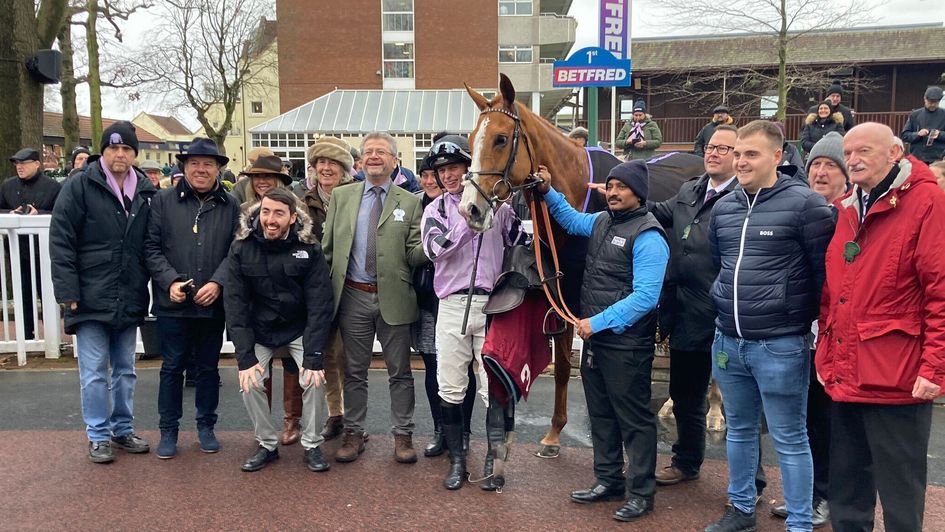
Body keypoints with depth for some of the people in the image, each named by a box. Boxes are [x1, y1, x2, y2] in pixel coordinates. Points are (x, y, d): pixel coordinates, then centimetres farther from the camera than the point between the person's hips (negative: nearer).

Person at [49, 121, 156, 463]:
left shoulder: (146, 191, 7)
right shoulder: (80, 186, -5)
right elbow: (60, 240, -8)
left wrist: (150, 287, 7)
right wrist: (68, 290, -13)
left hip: (129, 300, 4)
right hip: (91, 299, -4)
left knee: (125, 370, 14)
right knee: (94, 373, 2)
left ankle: (123, 430, 28)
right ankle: (98, 436, 16)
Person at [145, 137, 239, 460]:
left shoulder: (230, 206, 5)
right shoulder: (163, 201, 3)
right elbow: (151, 247, 0)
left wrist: (218, 282, -12)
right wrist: (170, 280, -13)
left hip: (213, 303, 1)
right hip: (173, 303, -1)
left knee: (209, 367, 12)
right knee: (172, 367, 7)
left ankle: (206, 426, 27)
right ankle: (168, 430, 20)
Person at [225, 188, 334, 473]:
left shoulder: (309, 248, -17)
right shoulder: (241, 248, -13)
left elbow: (320, 304, -18)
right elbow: (235, 303, -14)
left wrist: (314, 356, -24)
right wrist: (245, 356, -20)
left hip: (300, 329, -1)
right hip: (258, 330, 1)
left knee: (314, 380, -17)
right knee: (249, 383, -14)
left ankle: (312, 445, 5)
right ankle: (266, 444, 10)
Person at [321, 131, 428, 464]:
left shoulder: (410, 202, 2)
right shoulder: (341, 196, 7)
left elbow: (414, 256, -1)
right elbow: (328, 247, 9)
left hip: (393, 297, -1)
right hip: (353, 297, 1)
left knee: (400, 371, 7)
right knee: (354, 371, 12)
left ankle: (402, 435, 21)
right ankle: (353, 433, 26)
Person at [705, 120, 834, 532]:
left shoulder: (804, 203, -11)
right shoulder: (723, 208, 8)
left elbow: (825, 273, -9)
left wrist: (803, 318, -4)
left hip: (780, 345, -6)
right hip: (728, 341, 6)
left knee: (789, 439, 5)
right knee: (738, 430, 19)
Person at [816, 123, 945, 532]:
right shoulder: (845, 210, 13)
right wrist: (825, 355, 12)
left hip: (897, 381, -7)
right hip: (845, 376, 7)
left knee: (900, 493, 6)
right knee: (846, 489, 18)